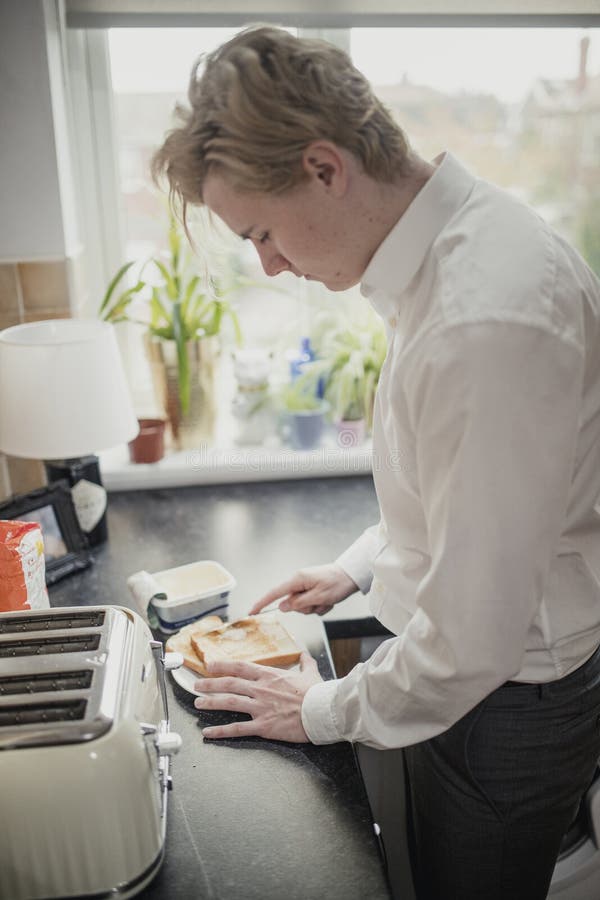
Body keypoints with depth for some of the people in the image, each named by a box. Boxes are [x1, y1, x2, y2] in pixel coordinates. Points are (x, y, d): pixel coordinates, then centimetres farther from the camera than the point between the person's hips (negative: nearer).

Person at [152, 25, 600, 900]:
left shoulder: (487, 323, -34)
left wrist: (325, 711, -12)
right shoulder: (454, 239, -1)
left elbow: (475, 636, -28)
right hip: (461, 664, 8)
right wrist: (363, 563, 11)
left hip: (505, 708, -8)